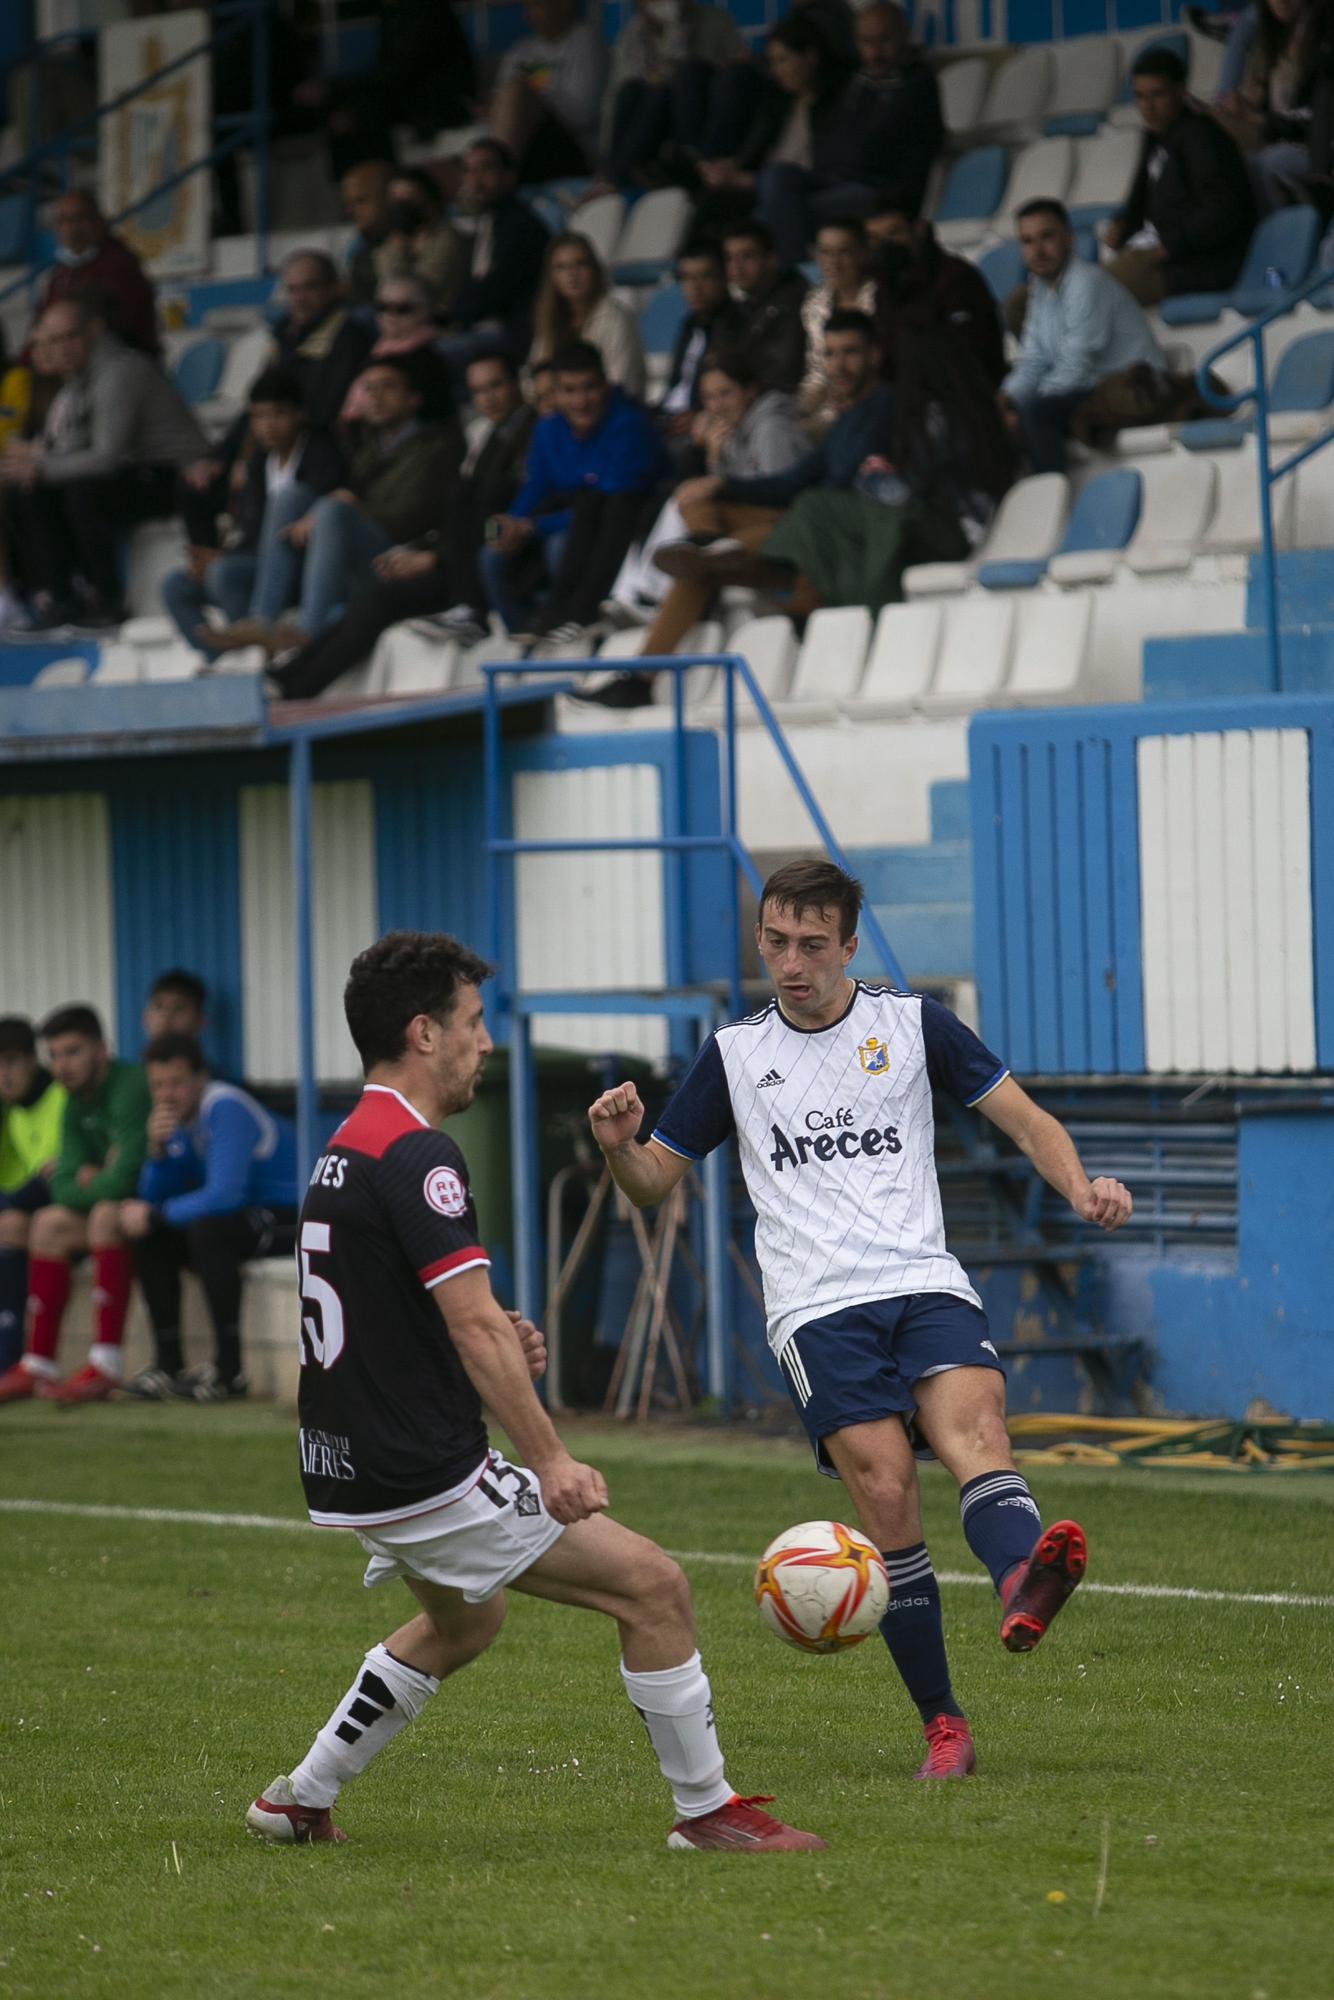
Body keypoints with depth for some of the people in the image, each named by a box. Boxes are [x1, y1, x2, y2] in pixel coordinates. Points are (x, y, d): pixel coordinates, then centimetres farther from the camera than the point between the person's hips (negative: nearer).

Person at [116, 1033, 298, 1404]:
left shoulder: (226, 1109, -20)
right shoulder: (180, 1119, 6)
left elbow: (225, 1195, -28)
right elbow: (153, 1200, 6)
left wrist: (155, 1216, -18)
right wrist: (158, 1151, -12)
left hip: (291, 1220, -9)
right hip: (250, 1216, 9)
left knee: (207, 1230, -33)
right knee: (150, 1239, 0)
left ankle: (229, 1370, -27)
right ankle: (169, 1364, 0)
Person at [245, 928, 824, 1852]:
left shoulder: (343, 1152, 13)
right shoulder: (415, 1156, -18)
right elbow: (473, 1325, -25)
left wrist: (496, 1342, 12)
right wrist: (549, 1459, -28)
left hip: (352, 1468, 10)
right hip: (427, 1473, -10)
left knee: (465, 1620, 34)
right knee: (654, 1586, -7)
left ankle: (301, 1800, 34)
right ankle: (706, 1808, 0)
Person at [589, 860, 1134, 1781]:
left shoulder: (911, 1024, 11)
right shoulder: (734, 1055, 14)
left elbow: (1027, 1121, 12)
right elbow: (656, 1180, 20)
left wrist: (1081, 1187, -9)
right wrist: (619, 1146, -4)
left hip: (927, 1288, 0)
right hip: (819, 1312, 0)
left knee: (972, 1427, -30)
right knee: (885, 1492, -18)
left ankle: (1025, 1584, -61)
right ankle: (945, 1730, -10)